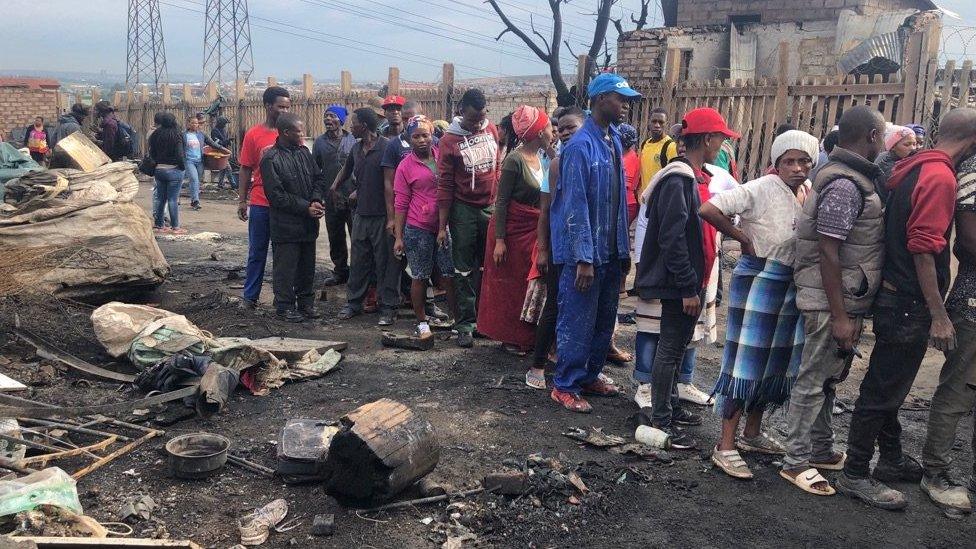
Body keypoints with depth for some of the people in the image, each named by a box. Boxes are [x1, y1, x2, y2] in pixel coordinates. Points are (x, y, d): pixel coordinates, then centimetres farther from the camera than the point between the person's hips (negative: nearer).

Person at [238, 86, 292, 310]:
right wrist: (242, 201, 1)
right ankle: (250, 296, 18)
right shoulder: (254, 134, -1)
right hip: (260, 203, -1)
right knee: (257, 251, 8)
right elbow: (246, 169, 3)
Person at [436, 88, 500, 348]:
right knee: (464, 270, 3)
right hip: (463, 210, -4)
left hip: (490, 207, 4)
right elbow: (445, 185, -7)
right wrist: (442, 226, -8)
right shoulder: (450, 140, -9)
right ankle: (465, 324, 10)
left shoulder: (492, 129, 2)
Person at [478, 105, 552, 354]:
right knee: (509, 284, 6)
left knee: (531, 282, 12)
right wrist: (499, 239, -18)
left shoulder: (541, 156, 4)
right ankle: (510, 337, 20)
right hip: (513, 228, -7)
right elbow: (501, 201, -16)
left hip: (534, 229, 7)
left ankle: (528, 336, 25)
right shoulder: (514, 160, -17)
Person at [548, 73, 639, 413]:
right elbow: (575, 206, -20)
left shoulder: (614, 140, 9)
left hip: (610, 249, 9)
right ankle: (565, 386, 15)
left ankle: (590, 376, 31)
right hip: (585, 251, -9)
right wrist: (584, 258, -21)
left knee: (605, 319, 17)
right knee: (577, 321, 1)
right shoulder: (581, 146, -17)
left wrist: (623, 243, 14)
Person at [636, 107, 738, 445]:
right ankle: (661, 421, 9)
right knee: (670, 349, -1)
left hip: (689, 280, 10)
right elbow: (672, 239, -22)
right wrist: (688, 288, -21)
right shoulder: (678, 181, -19)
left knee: (677, 346, 19)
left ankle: (670, 406, 33)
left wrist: (696, 283, 14)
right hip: (679, 282, -10)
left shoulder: (696, 177, 11)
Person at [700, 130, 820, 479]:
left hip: (791, 287, 8)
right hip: (758, 281, -8)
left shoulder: (810, 191, 6)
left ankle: (752, 434, 31)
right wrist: (743, 238, -14)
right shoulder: (761, 189, -16)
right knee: (747, 361, -5)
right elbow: (708, 210, -23)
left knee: (776, 362, 15)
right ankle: (725, 447, 3)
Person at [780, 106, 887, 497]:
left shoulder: (850, 177, 13)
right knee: (814, 381, -1)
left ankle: (821, 451, 32)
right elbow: (828, 252, -22)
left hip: (847, 301, 10)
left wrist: (848, 312, 17)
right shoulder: (846, 184, -18)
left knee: (828, 378, 19)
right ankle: (795, 462, 9)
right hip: (832, 302, -10)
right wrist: (839, 316, -22)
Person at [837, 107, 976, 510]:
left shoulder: (912, 169, 10)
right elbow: (923, 248, -23)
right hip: (910, 304, -10)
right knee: (883, 390, -2)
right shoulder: (940, 177, -18)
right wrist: (938, 315, -20)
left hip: (893, 295, 10)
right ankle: (855, 475, 8)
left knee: (889, 385, 19)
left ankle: (892, 460, 34)